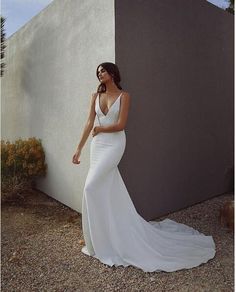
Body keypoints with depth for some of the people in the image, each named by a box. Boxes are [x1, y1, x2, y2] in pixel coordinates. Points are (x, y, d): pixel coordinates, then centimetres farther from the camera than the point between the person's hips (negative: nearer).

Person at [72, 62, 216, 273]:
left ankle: (97, 243, 4)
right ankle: (106, 236, 27)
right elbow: (89, 124, 9)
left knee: (91, 188, -14)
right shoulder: (96, 96, 11)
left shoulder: (124, 96, -4)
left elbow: (120, 125, -11)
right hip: (98, 145, 6)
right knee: (106, 191, 9)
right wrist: (79, 148, 5)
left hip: (114, 145, -6)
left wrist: (99, 129, 0)